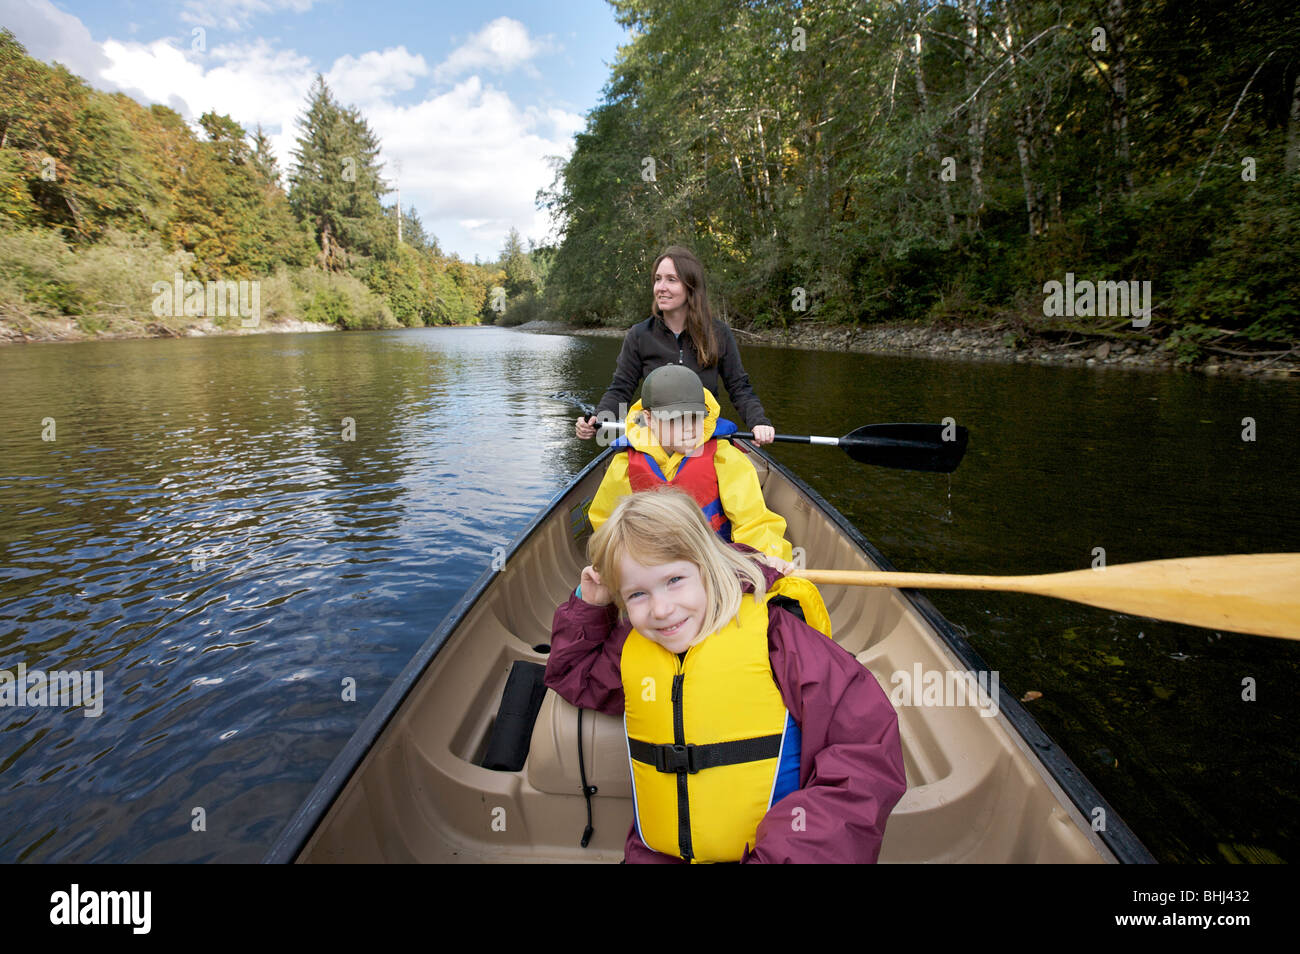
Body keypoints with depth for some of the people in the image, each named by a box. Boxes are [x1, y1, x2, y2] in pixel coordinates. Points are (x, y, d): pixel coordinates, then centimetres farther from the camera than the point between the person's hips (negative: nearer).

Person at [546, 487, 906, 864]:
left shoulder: (770, 632, -10)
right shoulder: (628, 649, 7)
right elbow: (570, 672, 27)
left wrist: (791, 849, -21)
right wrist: (587, 605, 9)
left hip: (764, 851, -4)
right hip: (657, 854, 5)